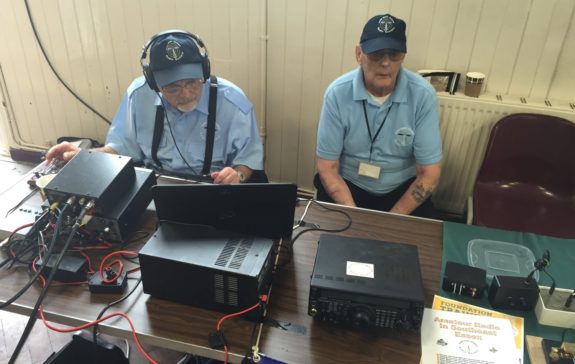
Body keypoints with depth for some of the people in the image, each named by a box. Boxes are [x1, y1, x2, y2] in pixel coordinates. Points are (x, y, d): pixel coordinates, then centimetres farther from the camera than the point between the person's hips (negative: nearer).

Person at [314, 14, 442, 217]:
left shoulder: (423, 95, -15)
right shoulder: (337, 93, -15)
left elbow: (429, 174, -11)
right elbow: (327, 167, -11)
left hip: (402, 188, 1)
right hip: (347, 185, 0)